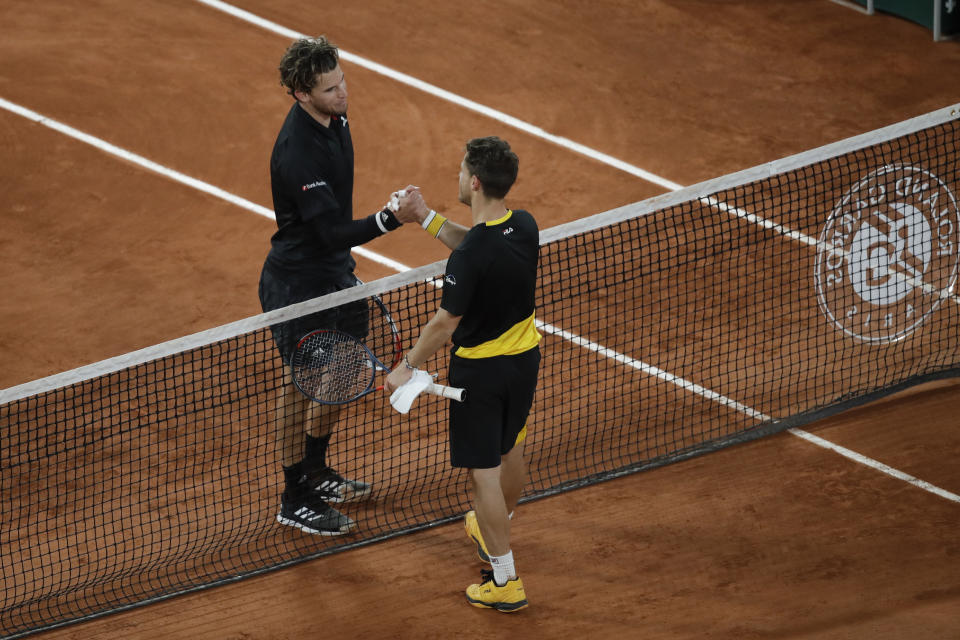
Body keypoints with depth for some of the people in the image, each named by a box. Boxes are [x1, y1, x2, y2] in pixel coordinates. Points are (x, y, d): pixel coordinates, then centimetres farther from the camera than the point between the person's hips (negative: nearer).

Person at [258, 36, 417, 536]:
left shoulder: (334, 117, -1)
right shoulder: (297, 152, -31)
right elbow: (334, 231, -32)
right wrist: (387, 220, -46)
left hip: (334, 271, 9)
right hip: (297, 283, -9)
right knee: (302, 384, 3)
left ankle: (315, 473, 40)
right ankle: (294, 501, 16)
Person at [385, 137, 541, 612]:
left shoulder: (471, 256, -30)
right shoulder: (524, 226, -7)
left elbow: (445, 323, -22)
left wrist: (407, 368, -9)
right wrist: (427, 218, 8)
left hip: (480, 368, -8)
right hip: (525, 358, 8)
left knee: (483, 471, 3)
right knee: (510, 452, 27)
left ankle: (505, 581, 8)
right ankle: (495, 532, 52)